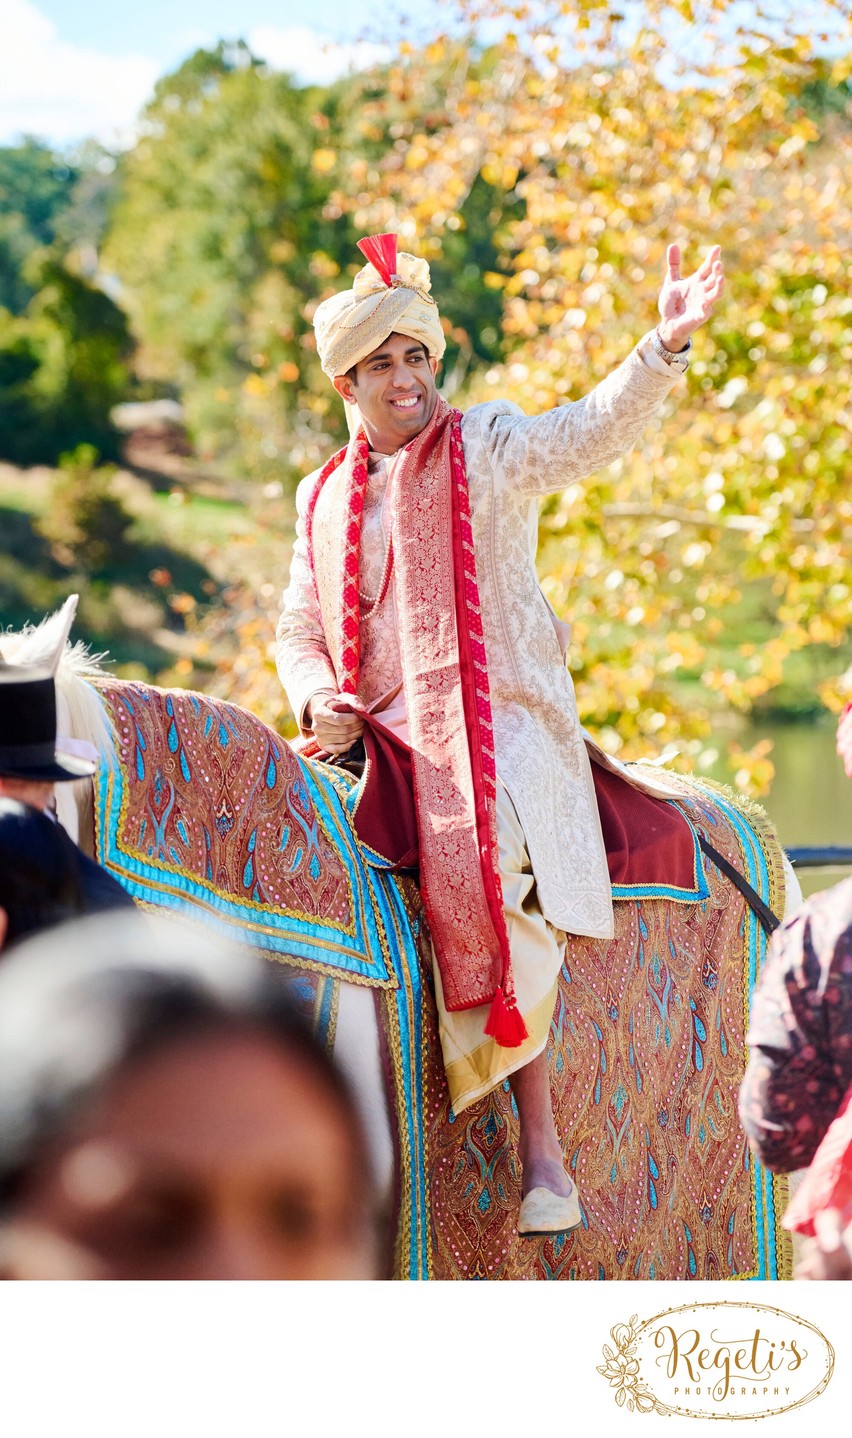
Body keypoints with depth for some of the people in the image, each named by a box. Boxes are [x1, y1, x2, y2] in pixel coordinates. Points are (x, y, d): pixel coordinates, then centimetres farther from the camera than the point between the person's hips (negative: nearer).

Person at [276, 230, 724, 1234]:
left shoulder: (487, 446, 5)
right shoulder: (322, 499, 18)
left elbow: (591, 431, -14)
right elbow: (299, 628, 23)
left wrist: (667, 343, -32)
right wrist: (317, 701, 0)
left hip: (502, 726, -5)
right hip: (381, 739, 6)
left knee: (485, 864, -32)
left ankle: (538, 1149, -26)